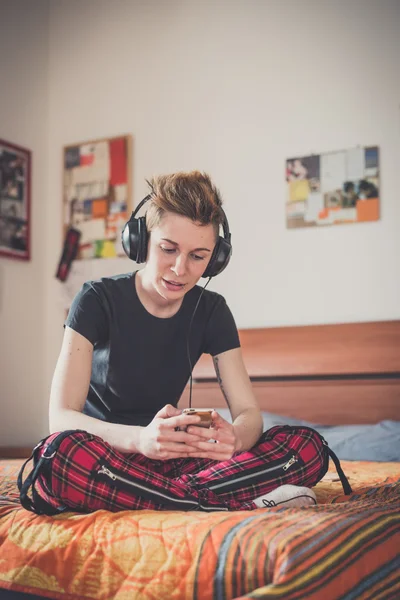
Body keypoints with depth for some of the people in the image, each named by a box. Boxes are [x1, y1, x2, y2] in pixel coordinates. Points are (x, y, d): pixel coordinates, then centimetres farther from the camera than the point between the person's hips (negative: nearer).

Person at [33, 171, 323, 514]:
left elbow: (249, 412, -7)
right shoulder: (98, 300, -11)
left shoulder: (212, 311, 0)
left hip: (169, 461, 3)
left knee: (305, 450, -17)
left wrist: (233, 437, -33)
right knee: (61, 455, -41)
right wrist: (140, 438, -41)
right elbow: (60, 417, -20)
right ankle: (241, 504, -31)